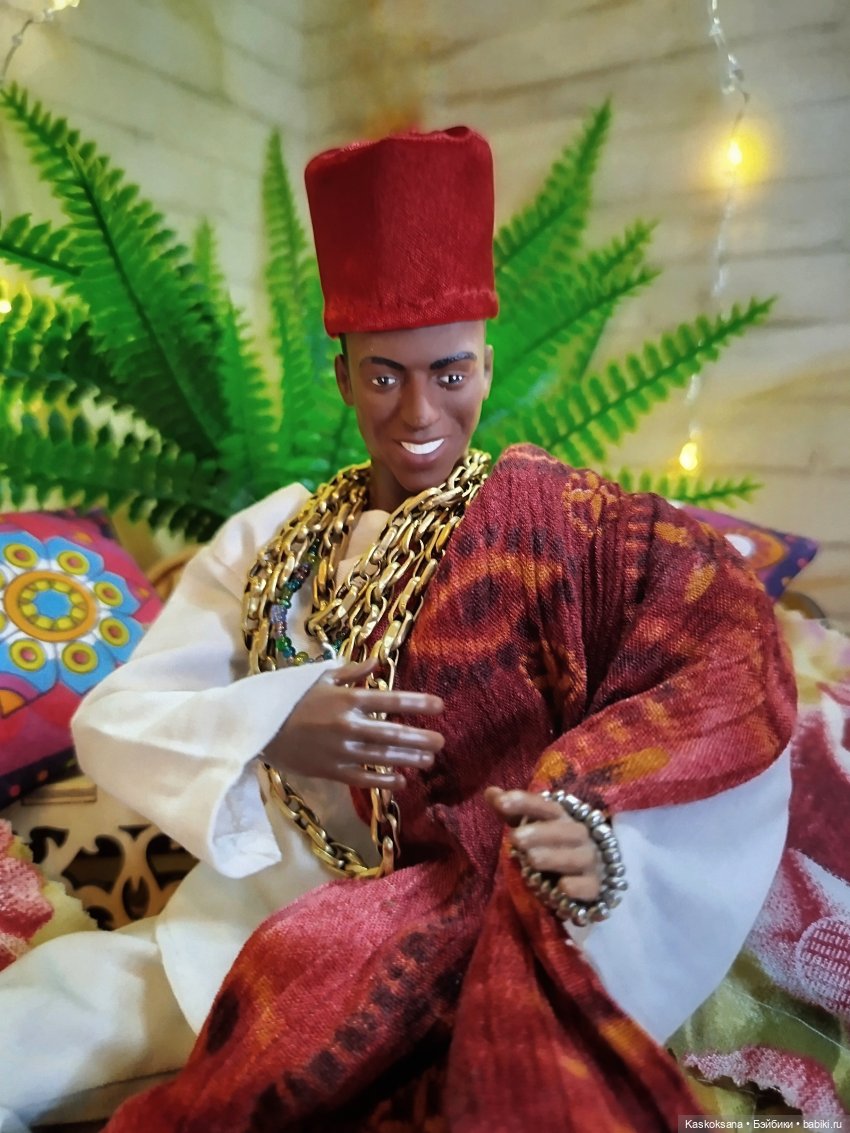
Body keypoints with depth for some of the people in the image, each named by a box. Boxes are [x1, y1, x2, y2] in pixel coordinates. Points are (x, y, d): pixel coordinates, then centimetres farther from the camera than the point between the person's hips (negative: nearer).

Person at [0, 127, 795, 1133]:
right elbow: (111, 719, -2)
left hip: (440, 933, -3)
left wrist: (602, 829, -32)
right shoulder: (271, 537, 3)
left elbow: (732, 652, -16)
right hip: (230, 923, 4)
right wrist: (267, 733, -21)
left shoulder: (545, 524, -8)